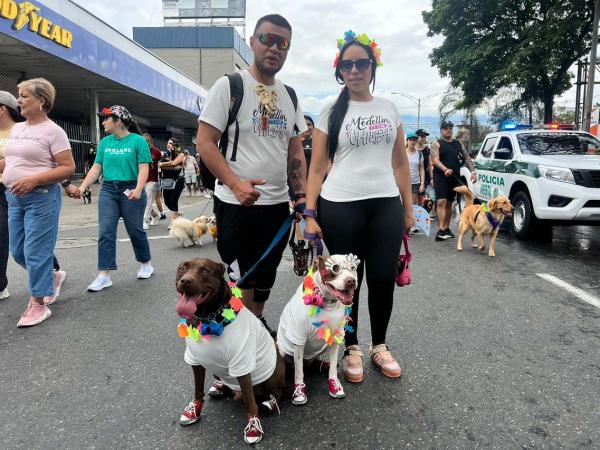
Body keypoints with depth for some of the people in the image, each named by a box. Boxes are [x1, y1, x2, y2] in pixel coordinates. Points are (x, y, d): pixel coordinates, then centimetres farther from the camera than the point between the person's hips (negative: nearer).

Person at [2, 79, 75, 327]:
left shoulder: (53, 131, -8)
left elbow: (68, 168, -13)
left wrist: (34, 179, -20)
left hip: (41, 197, -8)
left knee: (36, 251, -4)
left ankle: (38, 304, 7)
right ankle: (52, 276, 35)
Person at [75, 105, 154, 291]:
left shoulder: (138, 141, -5)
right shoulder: (105, 142, 11)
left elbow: (143, 169, -11)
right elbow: (96, 168, 11)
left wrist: (138, 190, -25)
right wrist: (82, 187, 1)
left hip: (130, 190, -4)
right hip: (108, 190, 5)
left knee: (135, 230, 6)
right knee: (105, 232, -3)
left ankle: (146, 264, 27)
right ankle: (104, 276, 0)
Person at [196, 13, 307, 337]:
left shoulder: (289, 96, 11)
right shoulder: (228, 86, -5)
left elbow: (295, 150, 13)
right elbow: (205, 143, -11)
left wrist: (301, 197, 2)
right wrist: (236, 184, -24)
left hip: (278, 204, 6)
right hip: (237, 204, -5)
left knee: (265, 277, 17)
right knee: (242, 279, 2)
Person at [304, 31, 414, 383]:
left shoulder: (389, 109, 12)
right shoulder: (330, 114, 3)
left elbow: (400, 163, 14)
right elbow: (317, 168, -1)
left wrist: (409, 208, 10)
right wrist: (310, 215, -10)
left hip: (386, 205, 3)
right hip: (339, 208, -2)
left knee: (383, 278, 6)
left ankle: (380, 345, 27)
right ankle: (352, 348, 24)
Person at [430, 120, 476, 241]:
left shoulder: (458, 143, 17)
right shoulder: (437, 144, 0)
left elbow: (467, 158, 14)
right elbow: (435, 160, -13)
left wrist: (473, 171, -1)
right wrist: (445, 169, -31)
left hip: (455, 178, 5)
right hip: (440, 177, -5)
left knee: (449, 203, 11)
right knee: (441, 202, -16)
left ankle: (447, 228, 18)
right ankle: (441, 230, -21)